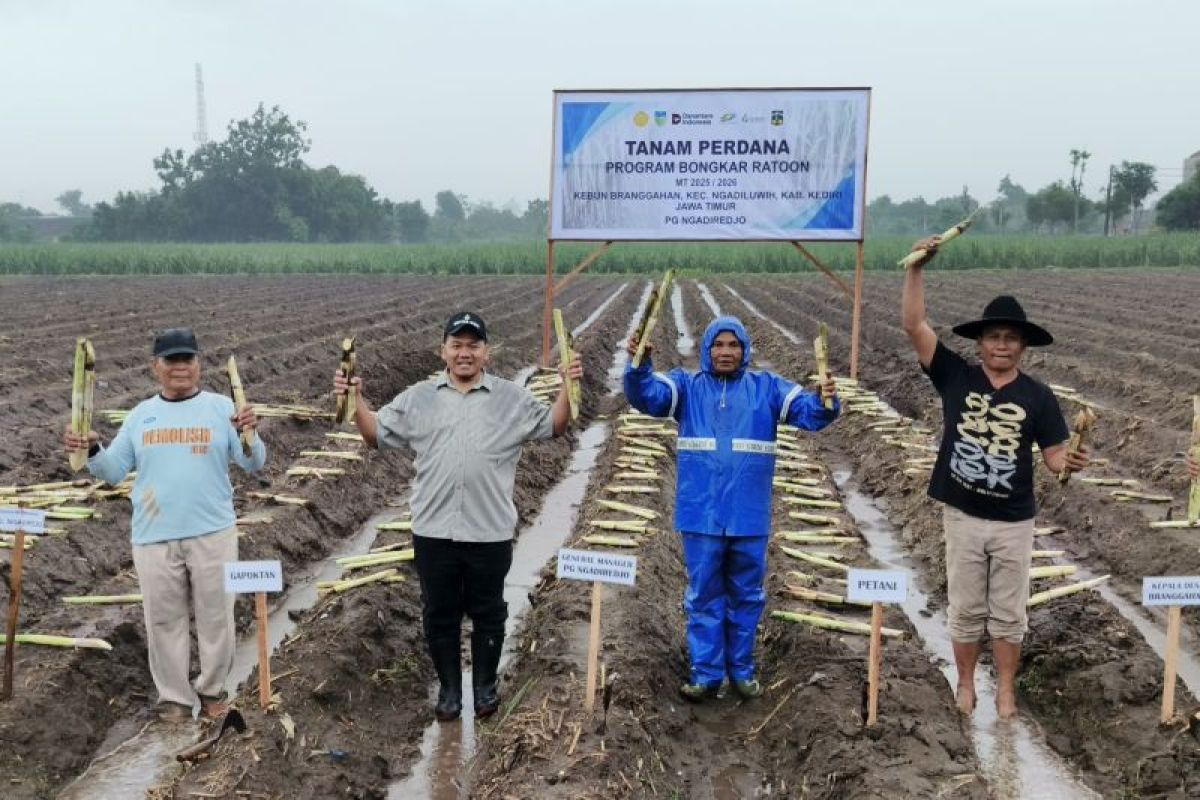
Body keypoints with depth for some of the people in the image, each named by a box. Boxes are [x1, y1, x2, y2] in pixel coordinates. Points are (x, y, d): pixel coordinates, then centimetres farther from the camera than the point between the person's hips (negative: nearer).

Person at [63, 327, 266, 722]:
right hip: (154, 536, 2)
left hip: (212, 532, -2)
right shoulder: (141, 414, 7)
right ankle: (174, 697, 21)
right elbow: (113, 471, 8)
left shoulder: (221, 407, 0)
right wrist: (92, 451, -12)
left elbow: (253, 464, -5)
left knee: (215, 615, 8)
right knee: (164, 619, 9)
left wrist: (249, 434, -26)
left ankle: (212, 689, 25)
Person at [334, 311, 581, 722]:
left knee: (487, 612, 12)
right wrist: (356, 401, -6)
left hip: (490, 532, -1)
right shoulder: (419, 397, 5)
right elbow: (377, 434, 8)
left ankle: (485, 685, 30)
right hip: (434, 531, 1)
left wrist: (567, 388, -8)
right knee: (439, 614, 11)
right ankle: (449, 688, 28)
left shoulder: (512, 398, 3)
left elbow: (553, 426, 7)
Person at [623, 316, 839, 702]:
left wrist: (826, 402, -27)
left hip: (749, 516, 1)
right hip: (702, 514, -1)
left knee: (746, 595, 13)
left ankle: (741, 669, 28)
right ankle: (707, 673, 17)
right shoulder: (687, 385, 2)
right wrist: (639, 365, -34)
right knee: (704, 596, 7)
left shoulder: (766, 387, 4)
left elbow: (808, 412, -4)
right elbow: (646, 397, -14)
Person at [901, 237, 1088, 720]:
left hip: (1014, 522, 0)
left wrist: (1071, 462, -29)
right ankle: (966, 683, 29)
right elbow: (914, 325, -13)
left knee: (1009, 612, 12)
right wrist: (917, 267, -22)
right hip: (962, 517, 0)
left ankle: (1006, 689, 28)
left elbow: (1054, 455, -5)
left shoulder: (1038, 396, -4)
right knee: (966, 610, 13)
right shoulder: (955, 376, -6)